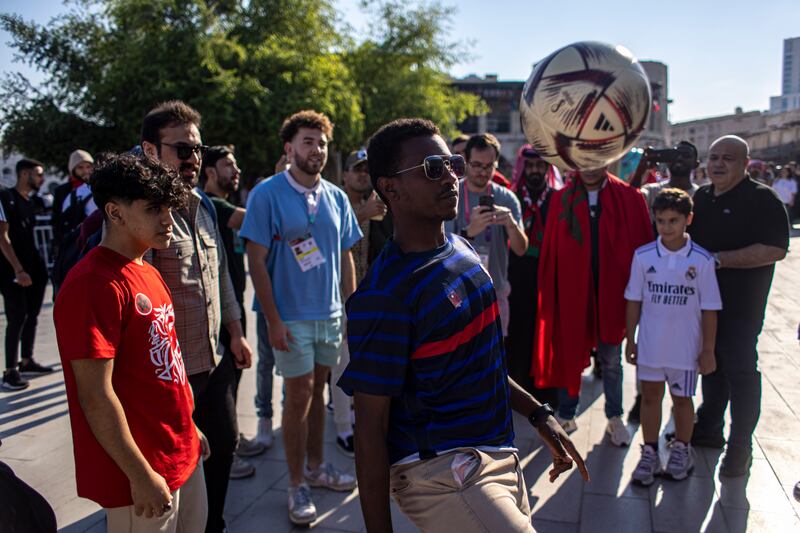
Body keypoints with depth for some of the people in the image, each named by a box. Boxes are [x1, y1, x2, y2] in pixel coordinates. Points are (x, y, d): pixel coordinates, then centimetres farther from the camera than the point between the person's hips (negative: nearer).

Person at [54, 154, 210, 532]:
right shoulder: (94, 285, -20)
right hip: (142, 472, -8)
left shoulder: (149, 274, 9)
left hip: (183, 454, 8)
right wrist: (141, 475, -19)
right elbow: (95, 394, -22)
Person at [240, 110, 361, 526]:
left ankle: (316, 467, 34)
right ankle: (297, 485, 19)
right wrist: (272, 320, -15)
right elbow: (256, 260, -12)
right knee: (299, 397, 3)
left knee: (317, 390, 17)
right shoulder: (267, 194, -10)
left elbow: (345, 257, 10)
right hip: (291, 316, -4)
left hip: (331, 313, 5)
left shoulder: (336, 197, 4)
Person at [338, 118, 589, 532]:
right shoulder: (383, 295, -21)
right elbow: (370, 428, -16)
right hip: (441, 470, -8)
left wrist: (539, 416, 14)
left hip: (500, 455, 8)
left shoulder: (462, 250, 5)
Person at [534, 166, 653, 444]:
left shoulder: (629, 197, -2)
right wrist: (549, 293, -7)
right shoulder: (562, 199, 0)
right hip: (571, 291, 1)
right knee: (570, 355, 13)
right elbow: (550, 251, -2)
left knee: (611, 360, 13)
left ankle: (615, 417, 31)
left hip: (611, 292, 0)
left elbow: (643, 243, -3)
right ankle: (566, 415, 29)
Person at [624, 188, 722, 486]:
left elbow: (709, 309, -4)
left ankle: (681, 450, 36)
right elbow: (634, 300, 1)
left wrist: (708, 349, -2)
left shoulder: (702, 260, -10)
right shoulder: (643, 256, -6)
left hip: (686, 345, -1)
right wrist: (630, 339, 3)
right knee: (650, 395, 10)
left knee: (682, 398, 14)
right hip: (650, 342, 1)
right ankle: (650, 453, 26)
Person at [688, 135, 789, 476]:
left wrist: (718, 259, -22)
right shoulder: (701, 197, 10)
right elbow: (688, 239, 24)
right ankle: (709, 429, 30)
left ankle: (740, 445, 12)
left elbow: (775, 250, -21)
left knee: (740, 370, 0)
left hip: (740, 305, -6)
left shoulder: (762, 199, -11)